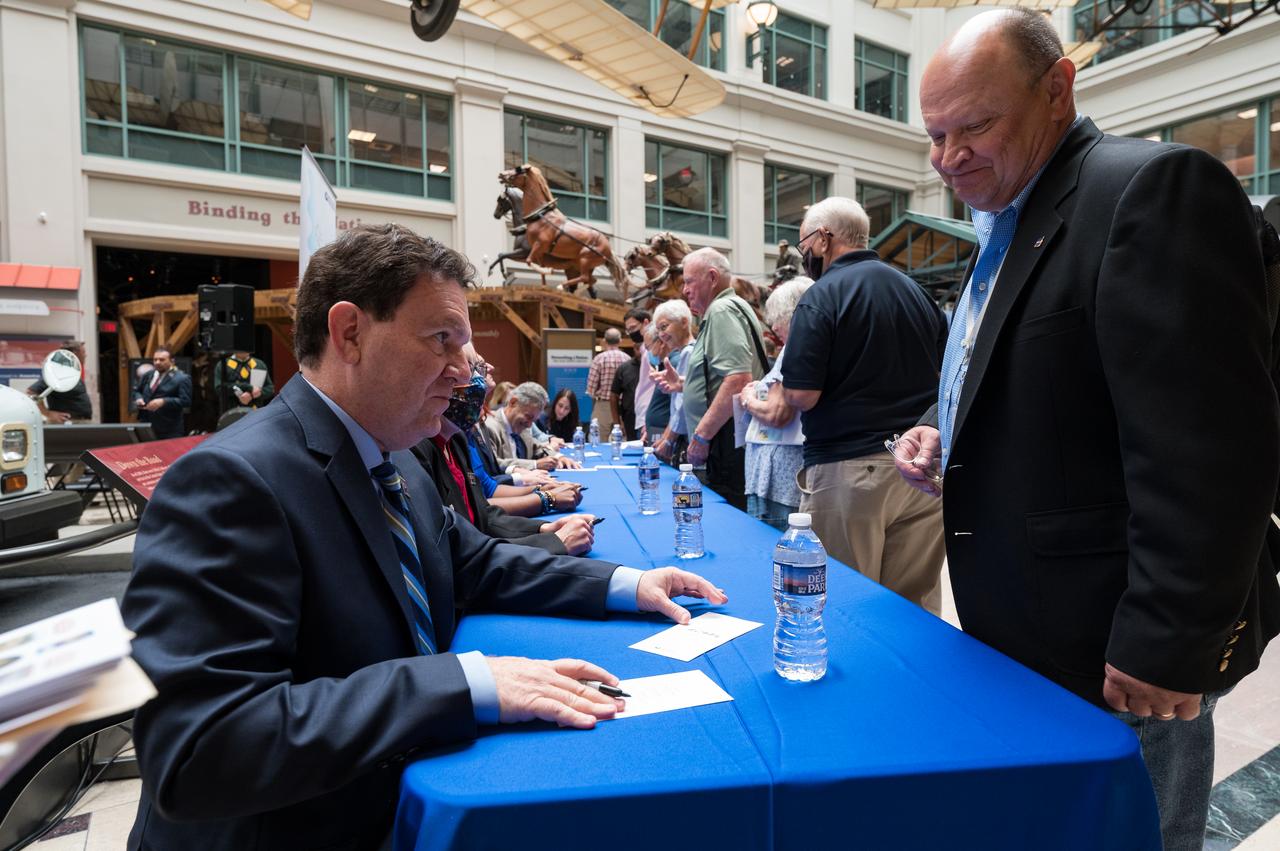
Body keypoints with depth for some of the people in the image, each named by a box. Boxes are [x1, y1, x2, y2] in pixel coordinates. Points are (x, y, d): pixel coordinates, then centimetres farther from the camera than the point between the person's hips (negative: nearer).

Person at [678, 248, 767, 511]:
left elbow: (738, 380, -24)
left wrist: (701, 435, -20)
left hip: (729, 448, -11)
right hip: (727, 448, 11)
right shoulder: (729, 307, 22)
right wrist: (682, 383, 22)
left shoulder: (722, 310, -11)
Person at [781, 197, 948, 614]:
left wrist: (784, 387, 5)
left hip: (848, 471, -6)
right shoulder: (917, 291, 12)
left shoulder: (821, 298, -9)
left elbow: (802, 396, -16)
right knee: (918, 606, 14)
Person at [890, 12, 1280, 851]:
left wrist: (1167, 647, -21)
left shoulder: (1157, 187, -16)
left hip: (1114, 653, -8)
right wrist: (945, 433, 3)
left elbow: (1209, 450, -23)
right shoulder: (1006, 225, 12)